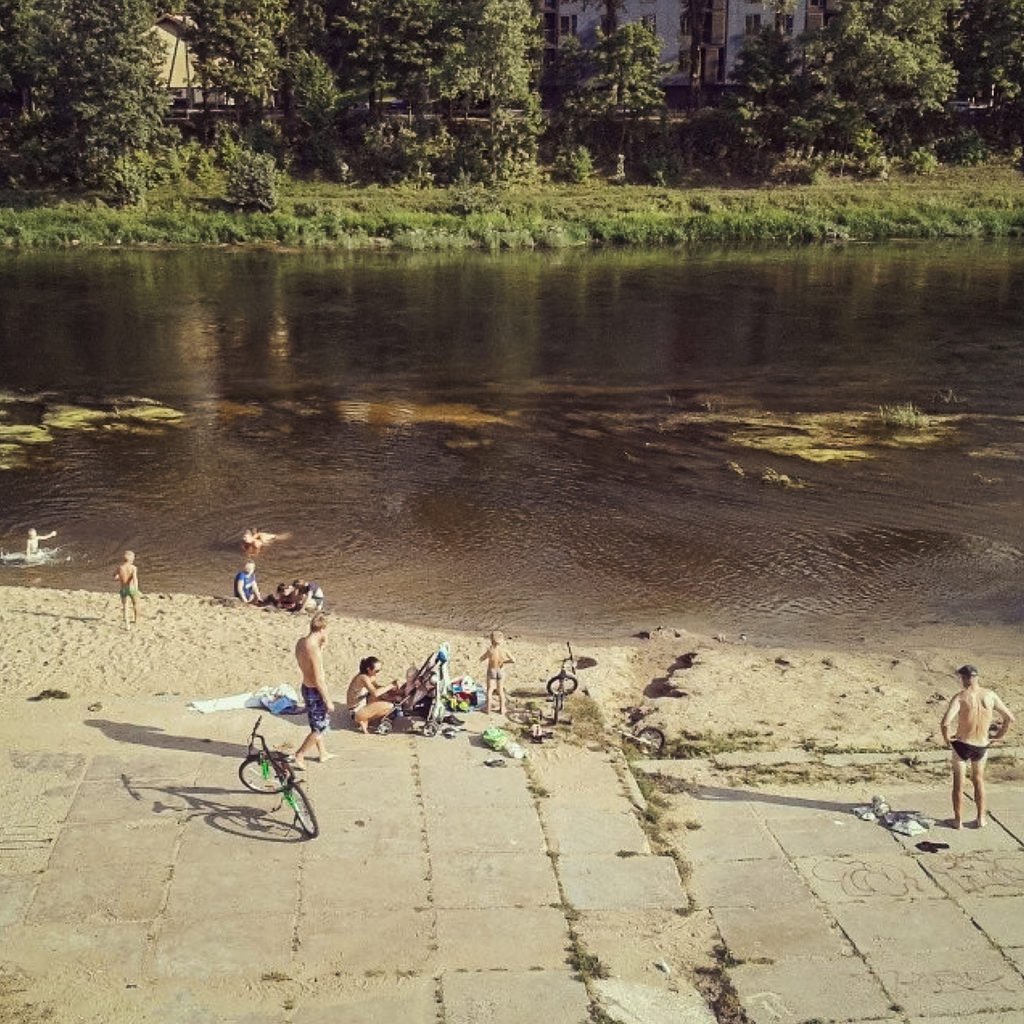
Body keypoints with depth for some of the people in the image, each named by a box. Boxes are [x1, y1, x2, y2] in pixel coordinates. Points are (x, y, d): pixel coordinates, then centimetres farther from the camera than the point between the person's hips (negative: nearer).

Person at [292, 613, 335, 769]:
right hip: (315, 692, -9)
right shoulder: (314, 649, -28)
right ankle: (299, 756, 12)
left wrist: (321, 645, 6)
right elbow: (318, 680, -25)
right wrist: (328, 700, -18)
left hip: (306, 687, 9)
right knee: (320, 727, 7)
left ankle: (323, 753, 40)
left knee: (318, 724, 25)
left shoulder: (301, 642, -1)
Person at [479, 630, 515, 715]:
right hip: (501, 671, 2)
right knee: (500, 691, 17)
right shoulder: (504, 650, -18)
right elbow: (513, 661, -16)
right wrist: (504, 661, -2)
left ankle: (488, 709, 15)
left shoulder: (490, 650, -21)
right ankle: (502, 709, 21)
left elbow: (481, 659, -8)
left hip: (491, 671, -2)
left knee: (489, 691, 13)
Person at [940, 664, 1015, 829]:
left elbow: (946, 721, -31)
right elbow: (1010, 718, -1)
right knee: (978, 780, 25)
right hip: (982, 746, 3)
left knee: (958, 782, 15)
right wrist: (998, 736, 9)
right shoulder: (990, 695, -6)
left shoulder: (960, 697, -18)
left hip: (962, 745, -3)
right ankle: (981, 818, 28)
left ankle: (958, 820, 21)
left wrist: (946, 737, -13)